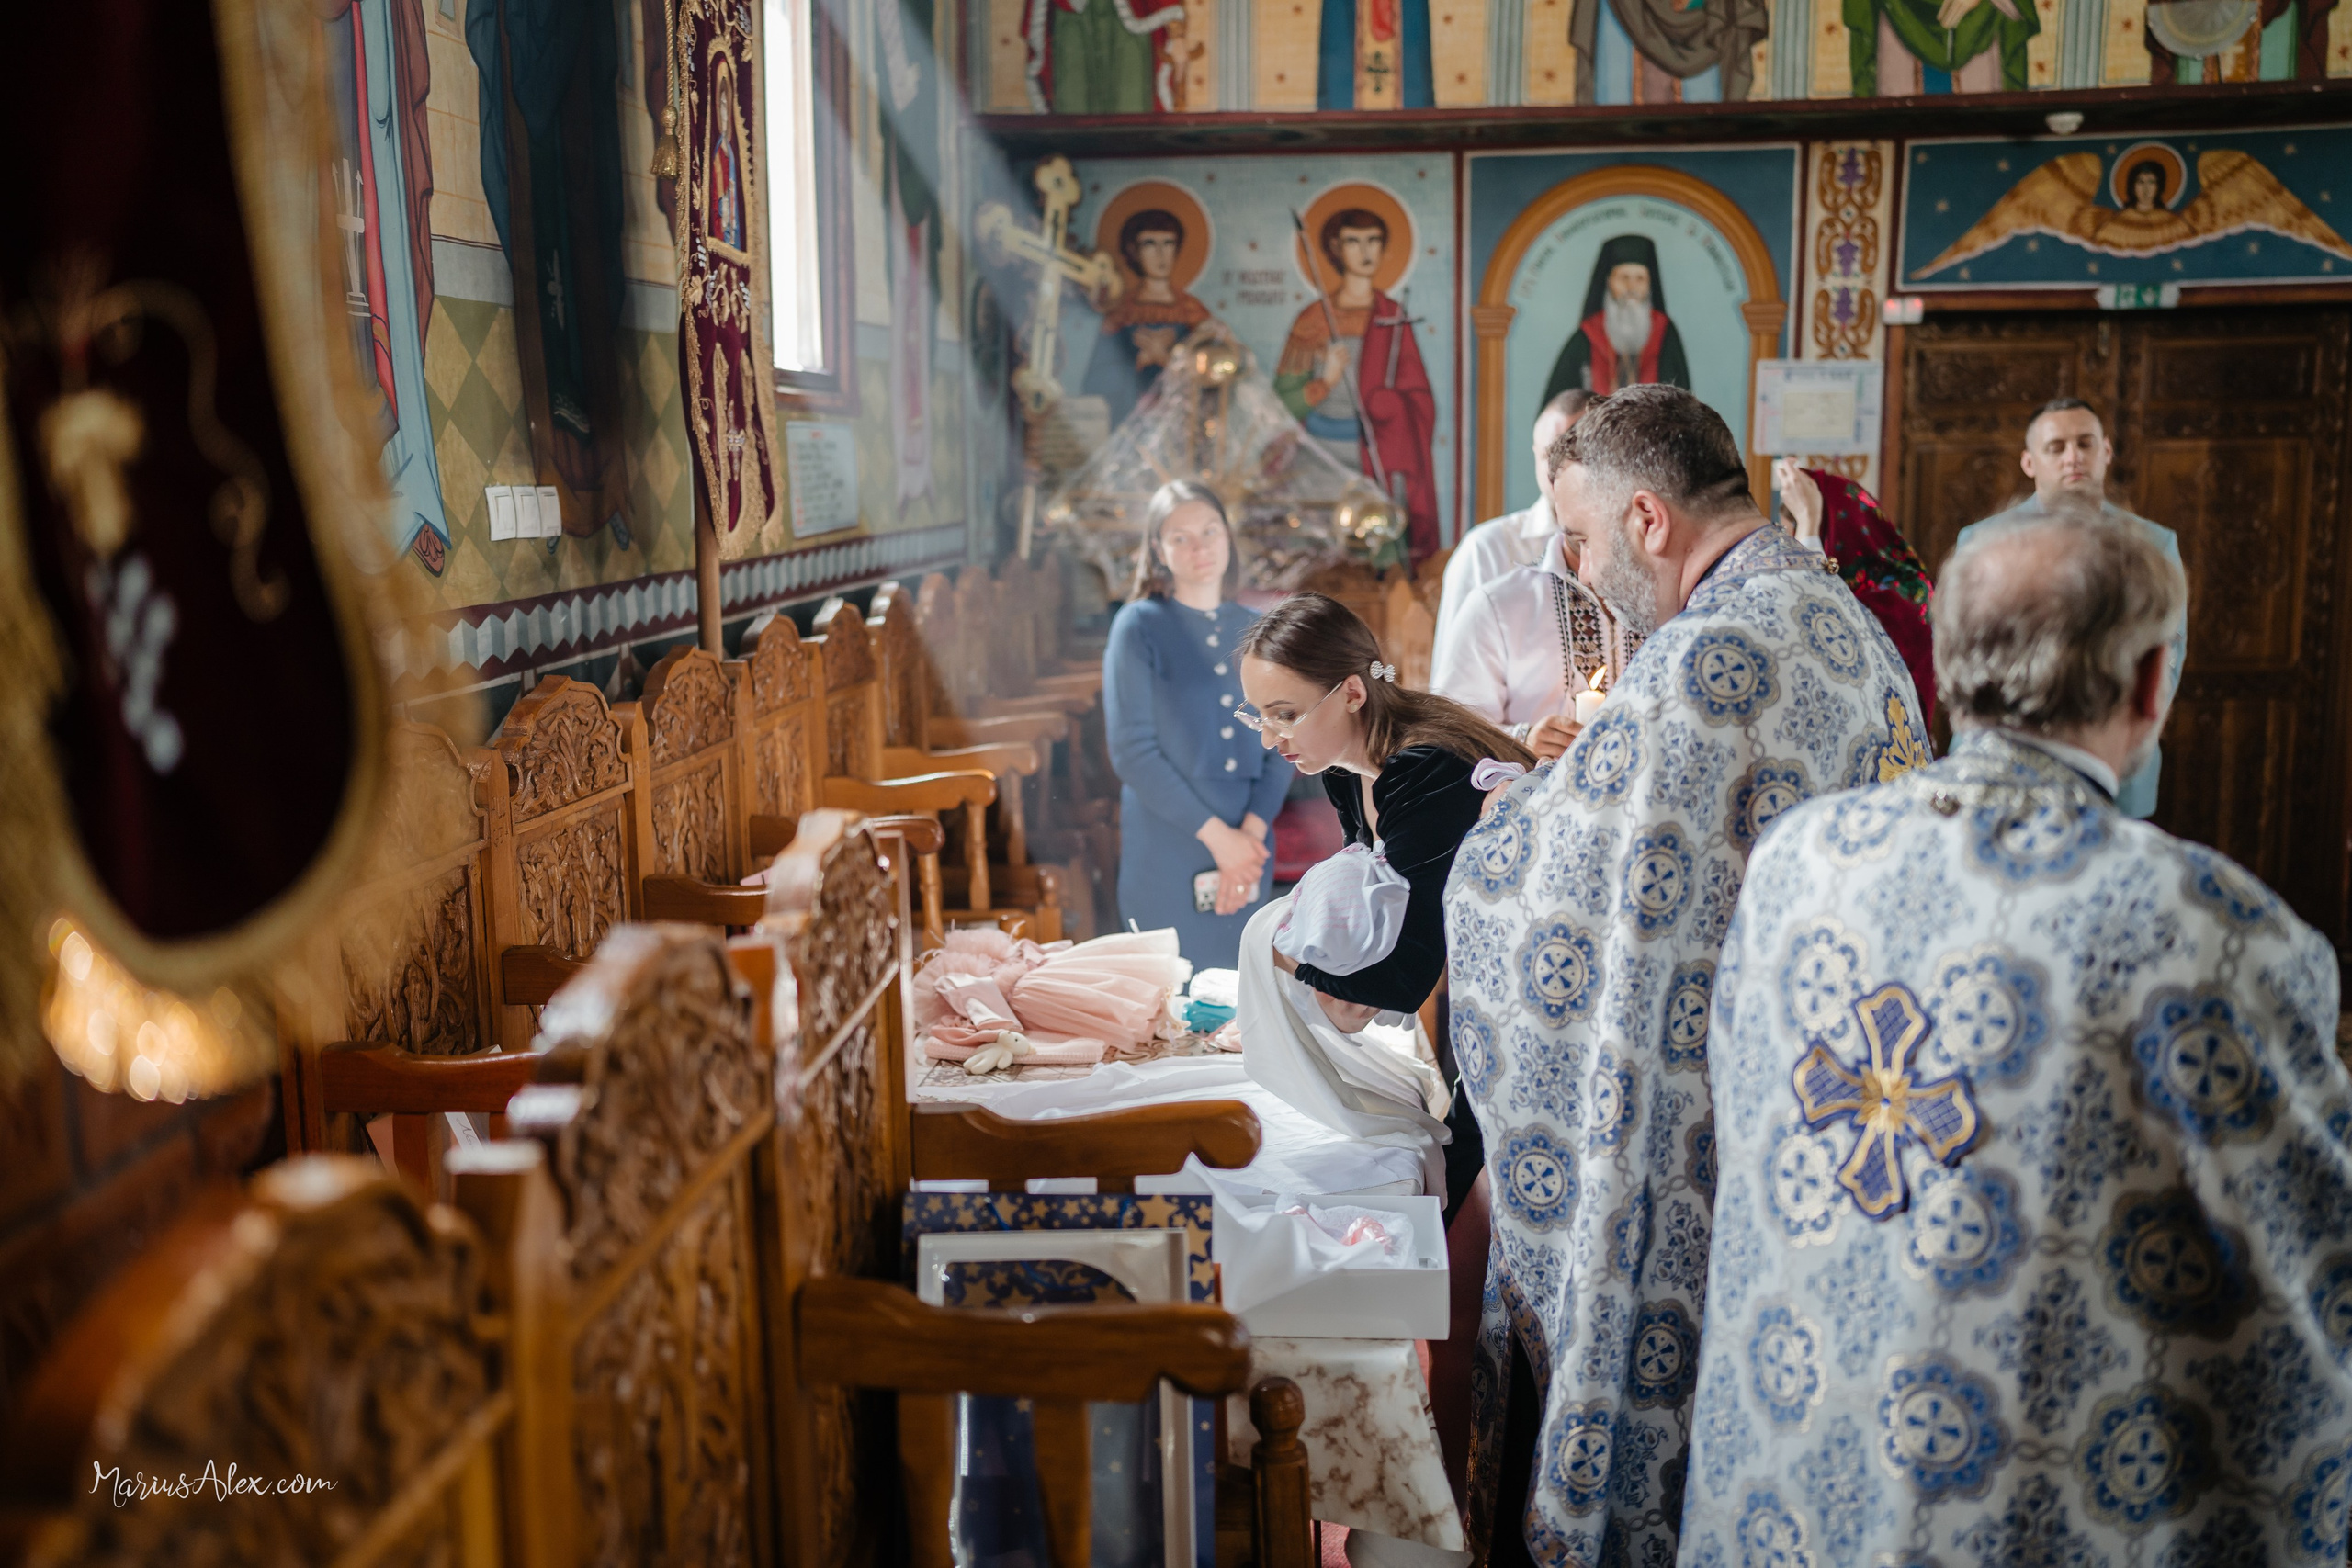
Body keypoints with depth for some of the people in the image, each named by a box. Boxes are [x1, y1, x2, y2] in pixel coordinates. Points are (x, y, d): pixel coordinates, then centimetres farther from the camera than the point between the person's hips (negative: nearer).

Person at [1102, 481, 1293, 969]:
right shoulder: (1140, 626, -3)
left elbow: (1281, 749, 8)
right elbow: (1131, 750, -10)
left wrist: (1252, 832, -9)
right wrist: (1216, 835, -13)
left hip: (1247, 852, 4)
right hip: (1165, 855, -4)